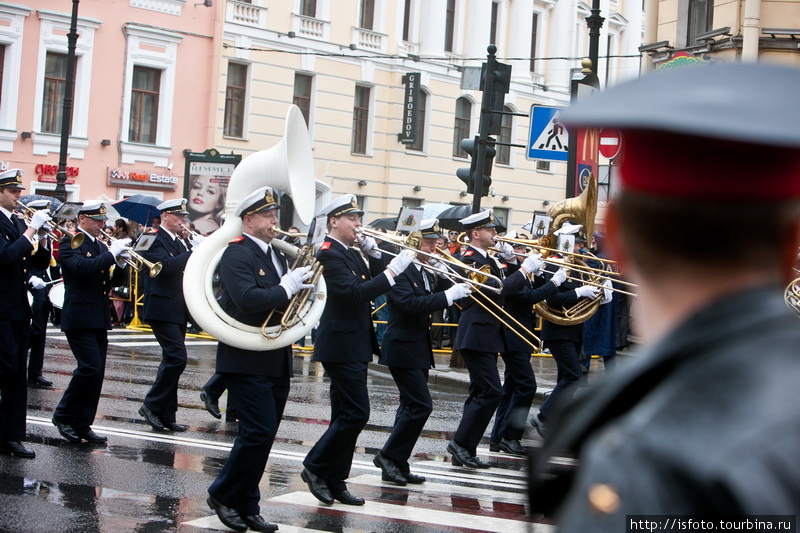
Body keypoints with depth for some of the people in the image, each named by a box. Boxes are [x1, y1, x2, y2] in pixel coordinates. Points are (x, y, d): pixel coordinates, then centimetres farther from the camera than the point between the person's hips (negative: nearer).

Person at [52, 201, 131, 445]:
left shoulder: (100, 246, 18)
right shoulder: (69, 242, -6)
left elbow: (115, 281, 16)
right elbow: (82, 267, -25)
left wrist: (120, 264, -4)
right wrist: (111, 253, -21)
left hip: (99, 319, 8)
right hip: (79, 318, -8)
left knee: (96, 372, 6)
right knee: (90, 367, -15)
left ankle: (83, 424, 12)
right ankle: (63, 415, 1)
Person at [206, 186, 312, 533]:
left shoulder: (275, 254, 17)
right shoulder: (237, 254, -12)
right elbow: (248, 299, -26)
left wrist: (301, 280, 1)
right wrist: (287, 288, -24)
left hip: (276, 361, 9)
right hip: (248, 361, -9)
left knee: (262, 435, 10)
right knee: (259, 432, -12)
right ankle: (222, 495, 5)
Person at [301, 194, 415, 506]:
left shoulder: (352, 255, 15)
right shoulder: (328, 255, -14)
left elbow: (374, 285, 13)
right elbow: (354, 292, -26)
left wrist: (374, 256, 0)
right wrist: (393, 270, -26)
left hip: (355, 345, 10)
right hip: (341, 346, -10)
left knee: (346, 416, 11)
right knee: (356, 413, -12)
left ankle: (334, 481, 15)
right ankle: (316, 467, -1)